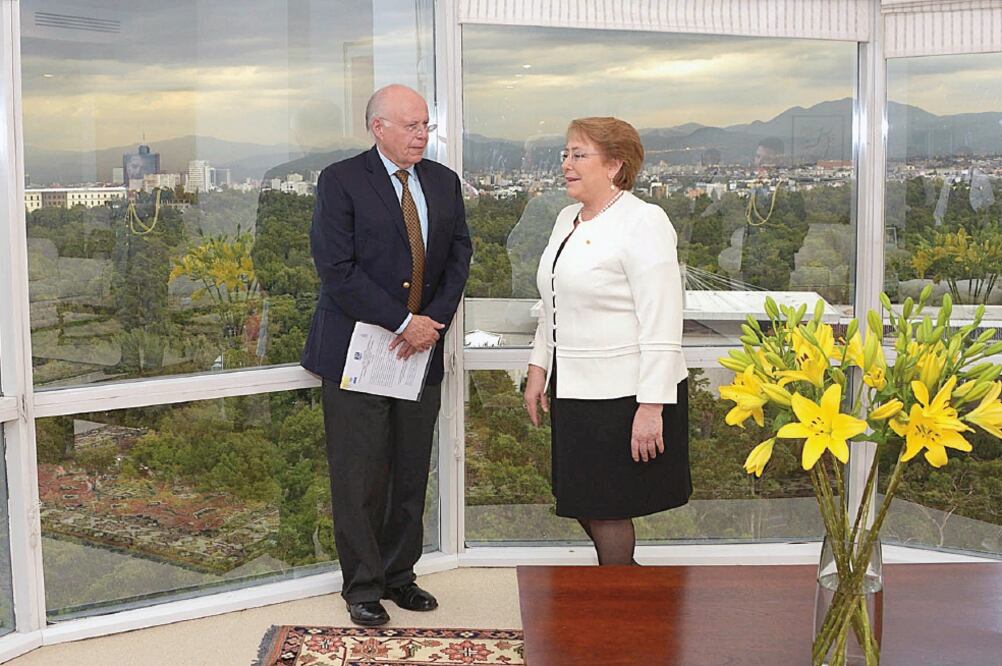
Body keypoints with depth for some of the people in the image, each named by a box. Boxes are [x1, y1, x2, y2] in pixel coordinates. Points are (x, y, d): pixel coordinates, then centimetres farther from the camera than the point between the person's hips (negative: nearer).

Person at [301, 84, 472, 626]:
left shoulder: (444, 182, 10)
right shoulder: (341, 181, -7)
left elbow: (459, 255, 8)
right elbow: (337, 270, -14)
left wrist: (434, 321, -7)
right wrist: (402, 323, -16)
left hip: (422, 350, 5)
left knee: (411, 475, 11)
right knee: (359, 479, 2)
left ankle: (399, 575, 26)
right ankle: (363, 586, 17)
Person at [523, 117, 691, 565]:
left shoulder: (642, 221, -13)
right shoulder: (568, 219, 13)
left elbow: (662, 326, -18)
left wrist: (651, 407, -21)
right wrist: (539, 369, 17)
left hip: (624, 394, -8)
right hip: (575, 390, 8)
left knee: (605, 510, 3)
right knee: (582, 504, 15)